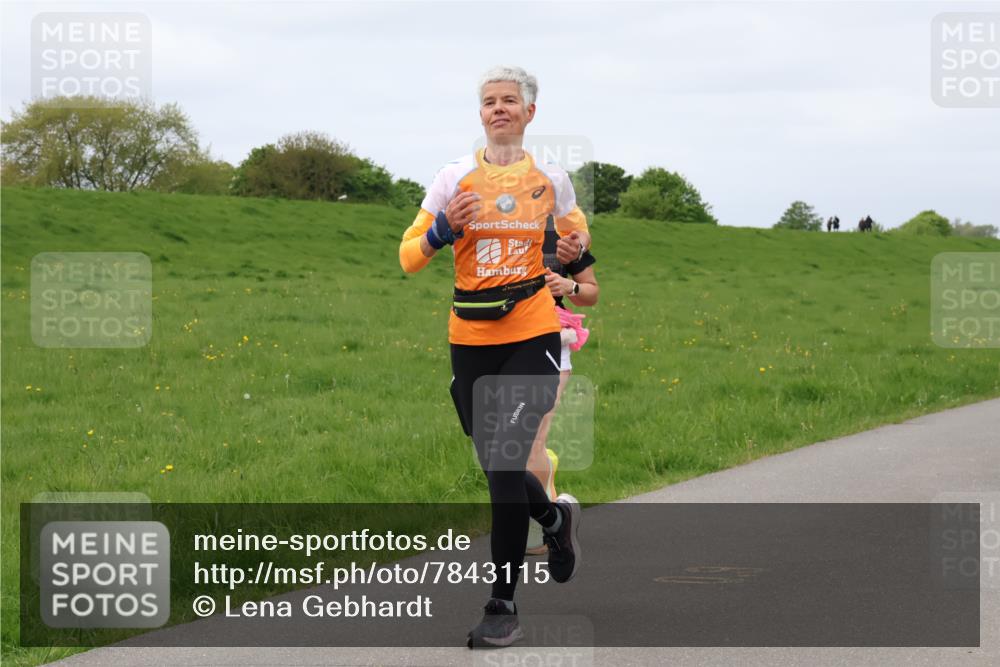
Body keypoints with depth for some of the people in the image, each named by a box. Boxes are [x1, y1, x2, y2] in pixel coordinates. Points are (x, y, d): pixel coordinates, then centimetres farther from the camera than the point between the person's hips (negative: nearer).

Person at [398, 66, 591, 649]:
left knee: (504, 464, -12)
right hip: (471, 339, 2)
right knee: (497, 468, 11)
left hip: (533, 336, -2)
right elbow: (409, 257, 2)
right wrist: (444, 229, -17)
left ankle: (504, 608, -6)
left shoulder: (551, 178, 3)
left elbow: (577, 232, 22)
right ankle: (556, 518, 46)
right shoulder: (456, 177, 1)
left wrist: (576, 246, -2)